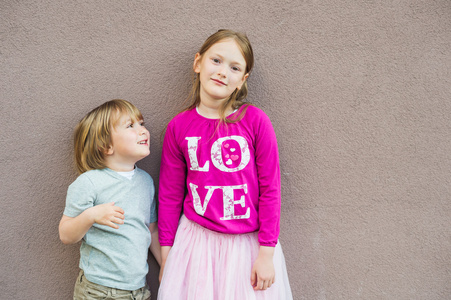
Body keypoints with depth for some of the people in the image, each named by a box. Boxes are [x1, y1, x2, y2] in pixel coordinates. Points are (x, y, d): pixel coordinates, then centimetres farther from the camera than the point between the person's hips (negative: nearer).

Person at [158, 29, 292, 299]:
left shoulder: (255, 121, -10)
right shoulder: (178, 127, -3)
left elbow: (270, 189, -7)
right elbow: (170, 194, 3)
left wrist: (267, 253, -7)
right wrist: (166, 254, 7)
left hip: (248, 242, -1)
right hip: (196, 240, 2)